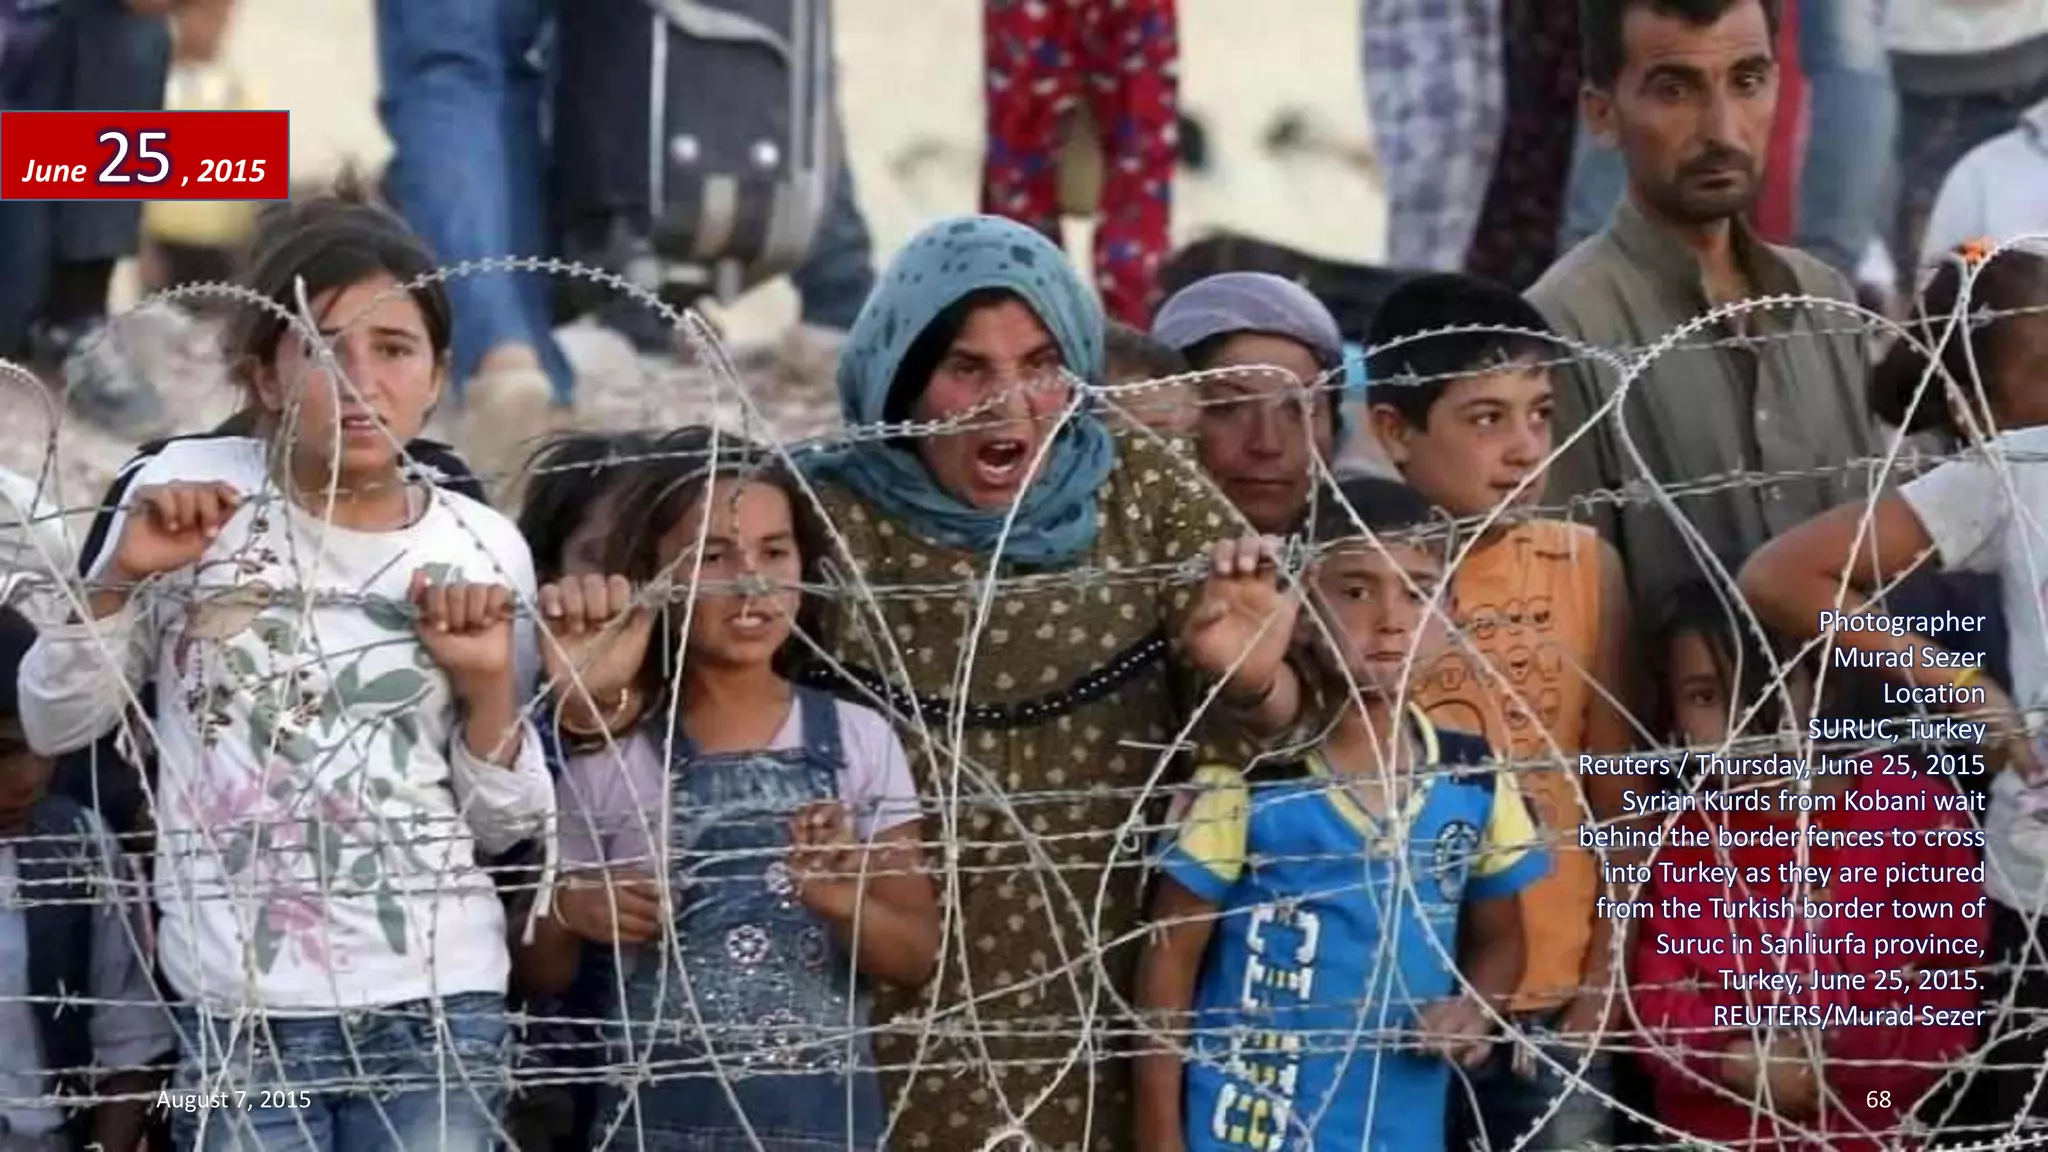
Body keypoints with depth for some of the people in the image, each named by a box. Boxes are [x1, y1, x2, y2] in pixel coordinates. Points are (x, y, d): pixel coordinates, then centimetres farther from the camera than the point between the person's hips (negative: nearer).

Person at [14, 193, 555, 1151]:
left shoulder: (482, 551, 3)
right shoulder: (187, 492, -2)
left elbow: (503, 824, 8)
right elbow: (53, 723, 4)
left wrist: (489, 682, -8)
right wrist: (120, 581, -11)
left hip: (438, 1004, 1)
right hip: (240, 1006, -1)